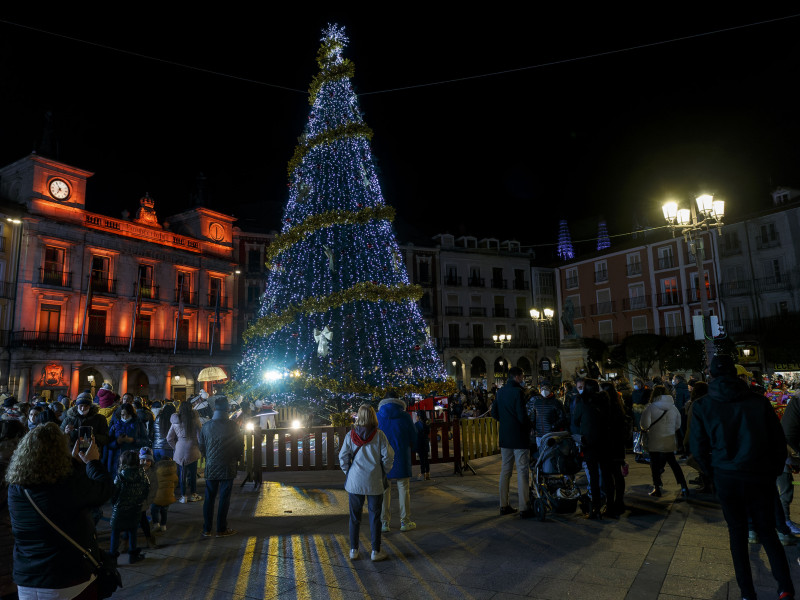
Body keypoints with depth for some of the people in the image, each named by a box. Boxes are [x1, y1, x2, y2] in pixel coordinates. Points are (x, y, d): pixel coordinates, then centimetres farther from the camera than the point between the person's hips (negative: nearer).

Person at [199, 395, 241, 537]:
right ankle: (221, 529, 12)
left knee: (209, 498, 12)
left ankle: (206, 529, 18)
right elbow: (239, 446, -5)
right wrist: (235, 459, 14)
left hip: (211, 467, 3)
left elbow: (201, 446, 7)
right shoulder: (231, 426, -12)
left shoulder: (206, 426, -3)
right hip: (227, 467, -3)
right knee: (224, 498, 5)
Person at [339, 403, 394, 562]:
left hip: (354, 482, 2)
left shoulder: (351, 435, -3)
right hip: (374, 483, -2)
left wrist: (348, 473, 12)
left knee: (355, 516, 13)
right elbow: (388, 457, -8)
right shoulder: (379, 435, -8)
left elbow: (343, 457, -2)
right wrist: (383, 472, 8)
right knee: (375, 517, 9)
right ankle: (376, 551, 15)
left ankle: (353, 550, 21)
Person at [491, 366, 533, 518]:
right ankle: (524, 508, 3)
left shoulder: (500, 392, 7)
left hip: (505, 437, 7)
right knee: (522, 471, 0)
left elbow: (494, 413, 10)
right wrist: (529, 425, -2)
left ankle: (504, 505, 19)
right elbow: (522, 416, -20)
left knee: (505, 470, 13)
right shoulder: (518, 392, -16)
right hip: (519, 437, -7)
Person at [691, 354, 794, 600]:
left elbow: (698, 446, -4)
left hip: (726, 477, -1)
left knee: (737, 533, 13)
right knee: (767, 531, 16)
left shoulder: (702, 406, -4)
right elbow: (779, 439, 0)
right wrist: (774, 470, 12)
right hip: (760, 476, 1)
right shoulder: (759, 401, -3)